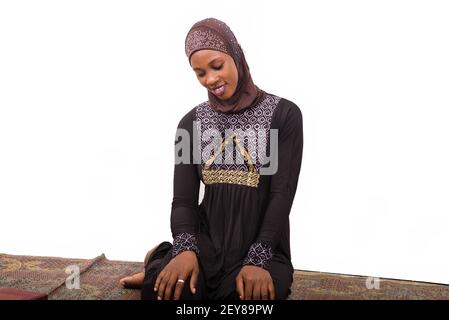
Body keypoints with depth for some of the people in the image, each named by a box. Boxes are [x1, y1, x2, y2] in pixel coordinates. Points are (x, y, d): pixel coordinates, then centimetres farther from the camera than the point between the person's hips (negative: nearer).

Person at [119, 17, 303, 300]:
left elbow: (282, 195, -9)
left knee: (250, 294, -32)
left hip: (264, 251, 0)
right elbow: (183, 199, 0)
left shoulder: (284, 114, -3)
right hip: (207, 244, 0)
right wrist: (186, 250, -19)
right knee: (162, 289, -31)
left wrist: (257, 260, -19)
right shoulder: (191, 123, 6)